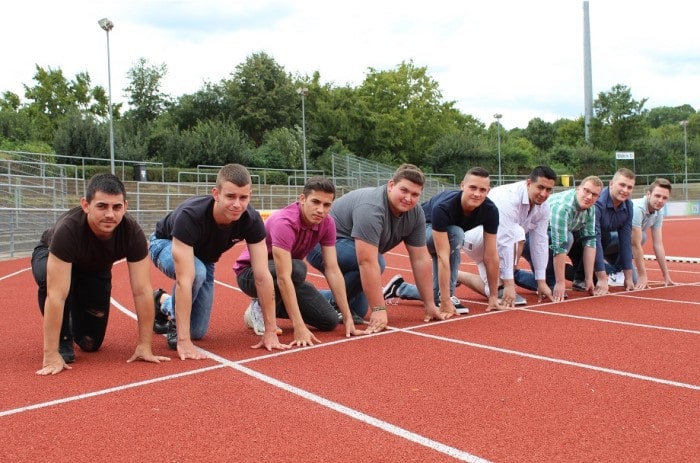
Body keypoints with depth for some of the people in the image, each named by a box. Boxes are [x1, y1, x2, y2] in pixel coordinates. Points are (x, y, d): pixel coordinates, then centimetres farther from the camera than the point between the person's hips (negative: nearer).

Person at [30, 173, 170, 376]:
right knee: (50, 278, -39)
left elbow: (142, 291, -30)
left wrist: (144, 346, -30)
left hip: (95, 268, 3)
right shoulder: (68, 229, -43)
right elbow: (56, 294, -45)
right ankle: (62, 340, -13)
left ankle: (74, 324, 34)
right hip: (50, 257, -2)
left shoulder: (133, 233, -34)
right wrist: (51, 355, -45)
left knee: (90, 343, -2)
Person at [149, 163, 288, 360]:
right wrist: (184, 342, -49)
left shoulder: (252, 220, -31)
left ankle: (163, 302, 33)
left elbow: (262, 276, -29)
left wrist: (271, 331, -30)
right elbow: (184, 280, -48)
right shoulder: (190, 216, -43)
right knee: (197, 272, -39)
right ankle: (174, 322, -9)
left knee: (197, 331, 3)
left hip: (203, 256, 4)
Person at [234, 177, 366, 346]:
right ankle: (260, 309, -11)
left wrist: (348, 318, -15)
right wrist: (299, 327, -43)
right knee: (297, 269, -38)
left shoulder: (327, 223, -12)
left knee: (329, 320, -7)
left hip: (285, 276, 7)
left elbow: (333, 270, -11)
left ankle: (275, 307, 14)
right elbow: (283, 277, -39)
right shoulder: (284, 222, -34)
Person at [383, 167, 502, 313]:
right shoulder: (443, 207, -42)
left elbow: (491, 255, -21)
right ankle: (448, 297, -23)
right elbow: (443, 256, -45)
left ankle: (399, 288, 30)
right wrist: (446, 301, -47)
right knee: (456, 234, -39)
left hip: (444, 234, 5)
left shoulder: (490, 210, -27)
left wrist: (494, 296, -20)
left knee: (437, 294, 3)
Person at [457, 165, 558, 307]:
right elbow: (505, 242, -38)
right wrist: (509, 284, -39)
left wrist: (541, 282, -9)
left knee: (493, 291, 6)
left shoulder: (543, 208, -10)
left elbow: (540, 242, -8)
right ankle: (503, 289, -23)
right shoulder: (509, 197, -33)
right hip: (475, 236, -8)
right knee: (517, 233, -35)